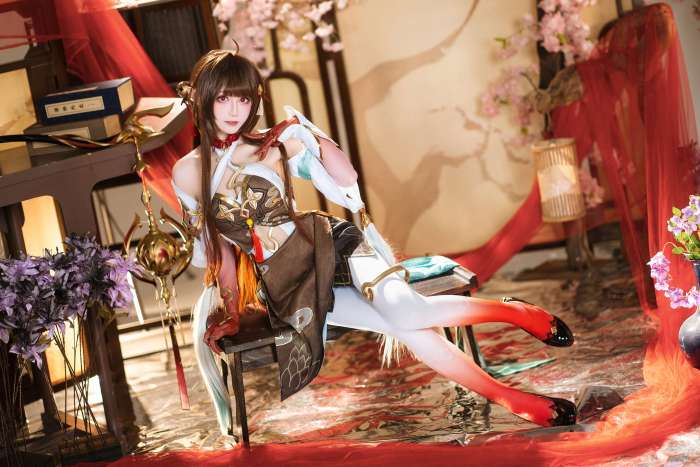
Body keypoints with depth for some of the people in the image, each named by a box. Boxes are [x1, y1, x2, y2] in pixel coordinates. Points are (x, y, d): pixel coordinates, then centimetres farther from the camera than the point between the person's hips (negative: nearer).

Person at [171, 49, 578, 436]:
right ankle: (511, 399, -8)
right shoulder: (188, 173, 3)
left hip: (326, 244, -1)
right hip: (286, 286, 1)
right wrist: (233, 311, 9)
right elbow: (215, 243, 12)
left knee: (406, 312, -29)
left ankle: (515, 312, -7)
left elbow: (348, 179, -3)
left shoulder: (274, 144, -1)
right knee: (408, 330, -16)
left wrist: (312, 135, -15)